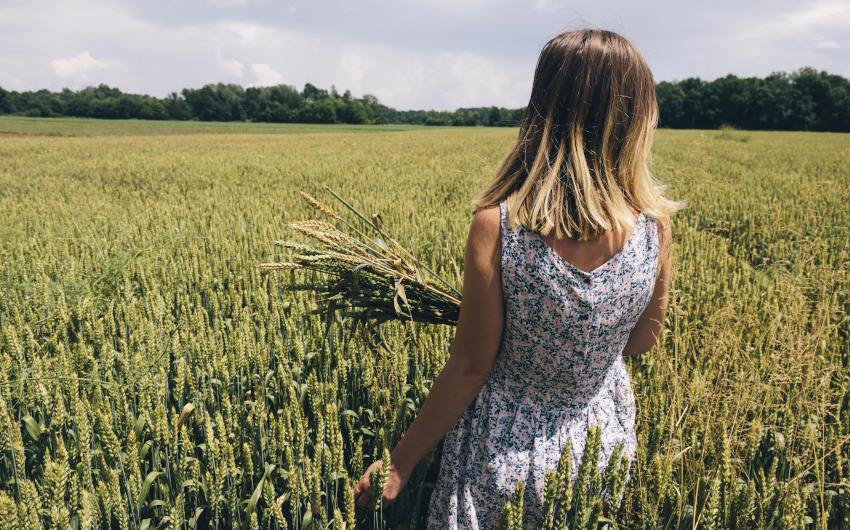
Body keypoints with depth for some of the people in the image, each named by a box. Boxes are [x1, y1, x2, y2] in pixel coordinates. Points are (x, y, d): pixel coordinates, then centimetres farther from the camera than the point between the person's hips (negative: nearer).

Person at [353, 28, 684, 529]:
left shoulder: (497, 224, -26)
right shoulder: (655, 224, -15)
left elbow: (471, 367, -19)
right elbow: (642, 341, 0)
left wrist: (401, 462, -6)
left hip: (508, 451, -3)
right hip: (602, 445, 3)